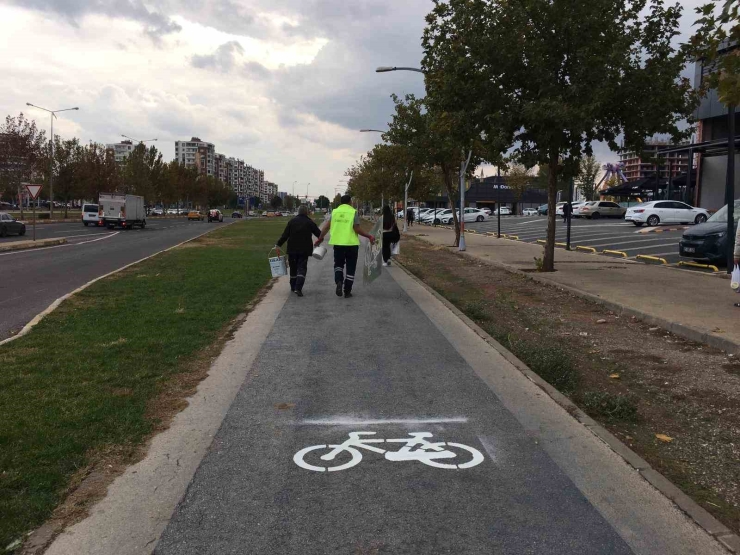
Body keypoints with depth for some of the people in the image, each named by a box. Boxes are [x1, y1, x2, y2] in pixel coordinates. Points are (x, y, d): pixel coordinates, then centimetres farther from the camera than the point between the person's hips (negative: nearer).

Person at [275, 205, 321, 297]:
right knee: (302, 268, -3)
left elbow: (285, 235, -1)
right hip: (304, 250, -2)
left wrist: (278, 244, 4)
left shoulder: (292, 221, 3)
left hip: (292, 249, 2)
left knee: (293, 268, 15)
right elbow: (319, 234, 4)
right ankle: (298, 288, -18)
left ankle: (293, 287, 26)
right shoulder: (310, 223, -1)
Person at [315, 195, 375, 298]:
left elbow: (326, 226, 0)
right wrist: (369, 236, 0)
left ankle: (339, 281, -9)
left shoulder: (334, 212, 5)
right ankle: (347, 291, 11)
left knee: (338, 264, 19)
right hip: (351, 243, -2)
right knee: (350, 268, 9)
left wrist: (320, 238, 9)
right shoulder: (353, 212, -5)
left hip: (337, 243, 2)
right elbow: (357, 229, -11)